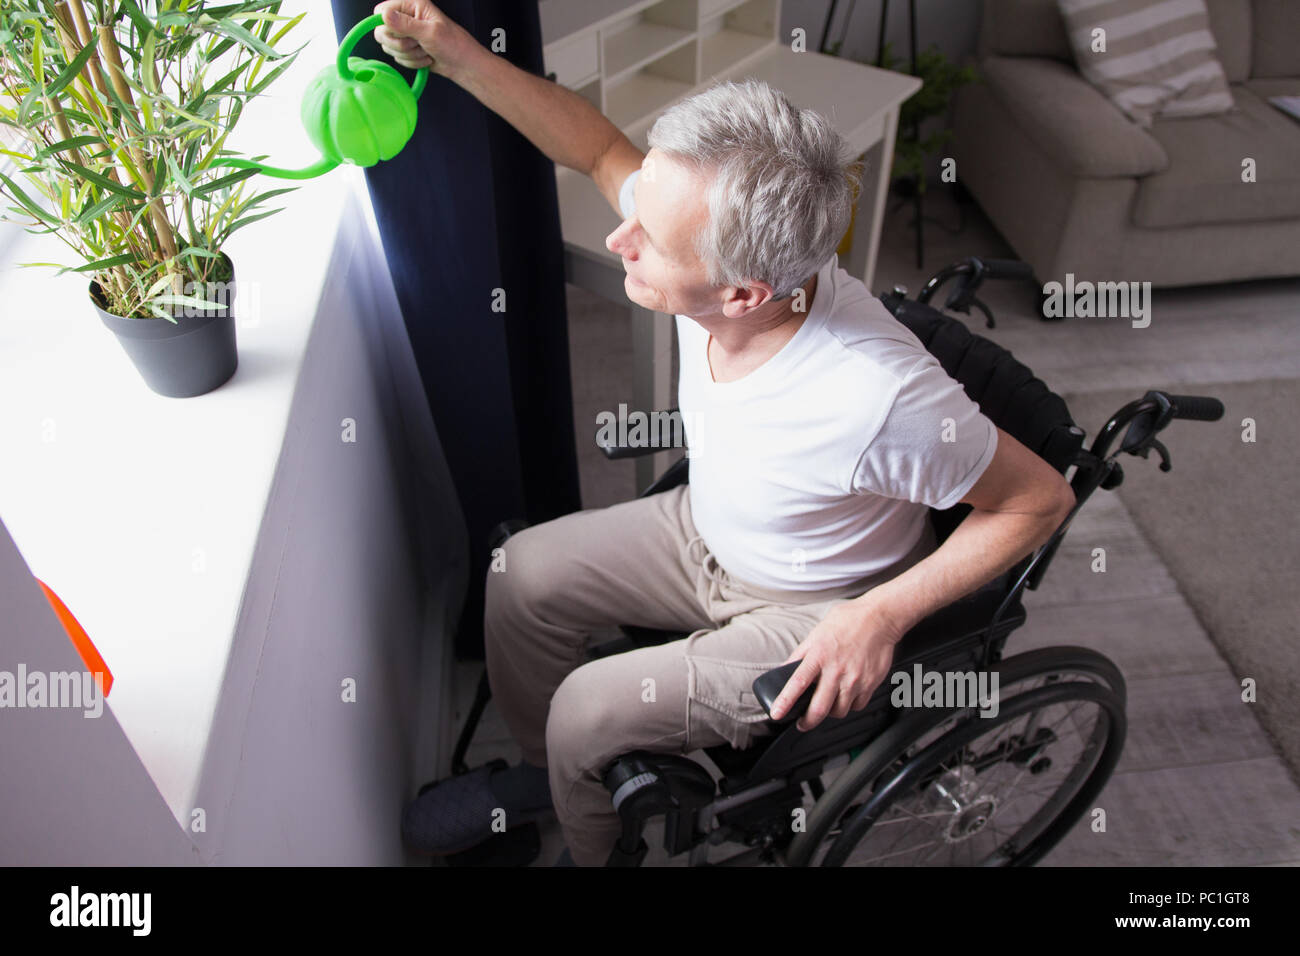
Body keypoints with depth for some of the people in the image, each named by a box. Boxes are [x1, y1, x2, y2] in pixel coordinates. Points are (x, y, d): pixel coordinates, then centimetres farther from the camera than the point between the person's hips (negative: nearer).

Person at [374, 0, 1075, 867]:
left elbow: (1042, 499, -23)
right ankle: (543, 770, 34)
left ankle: (599, 843, 26)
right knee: (526, 570, 7)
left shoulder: (882, 398, -40)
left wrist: (884, 614, -25)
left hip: (812, 611, -6)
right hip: (704, 534, 7)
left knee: (588, 712, -12)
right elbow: (601, 147, -5)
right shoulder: (710, 244, -23)